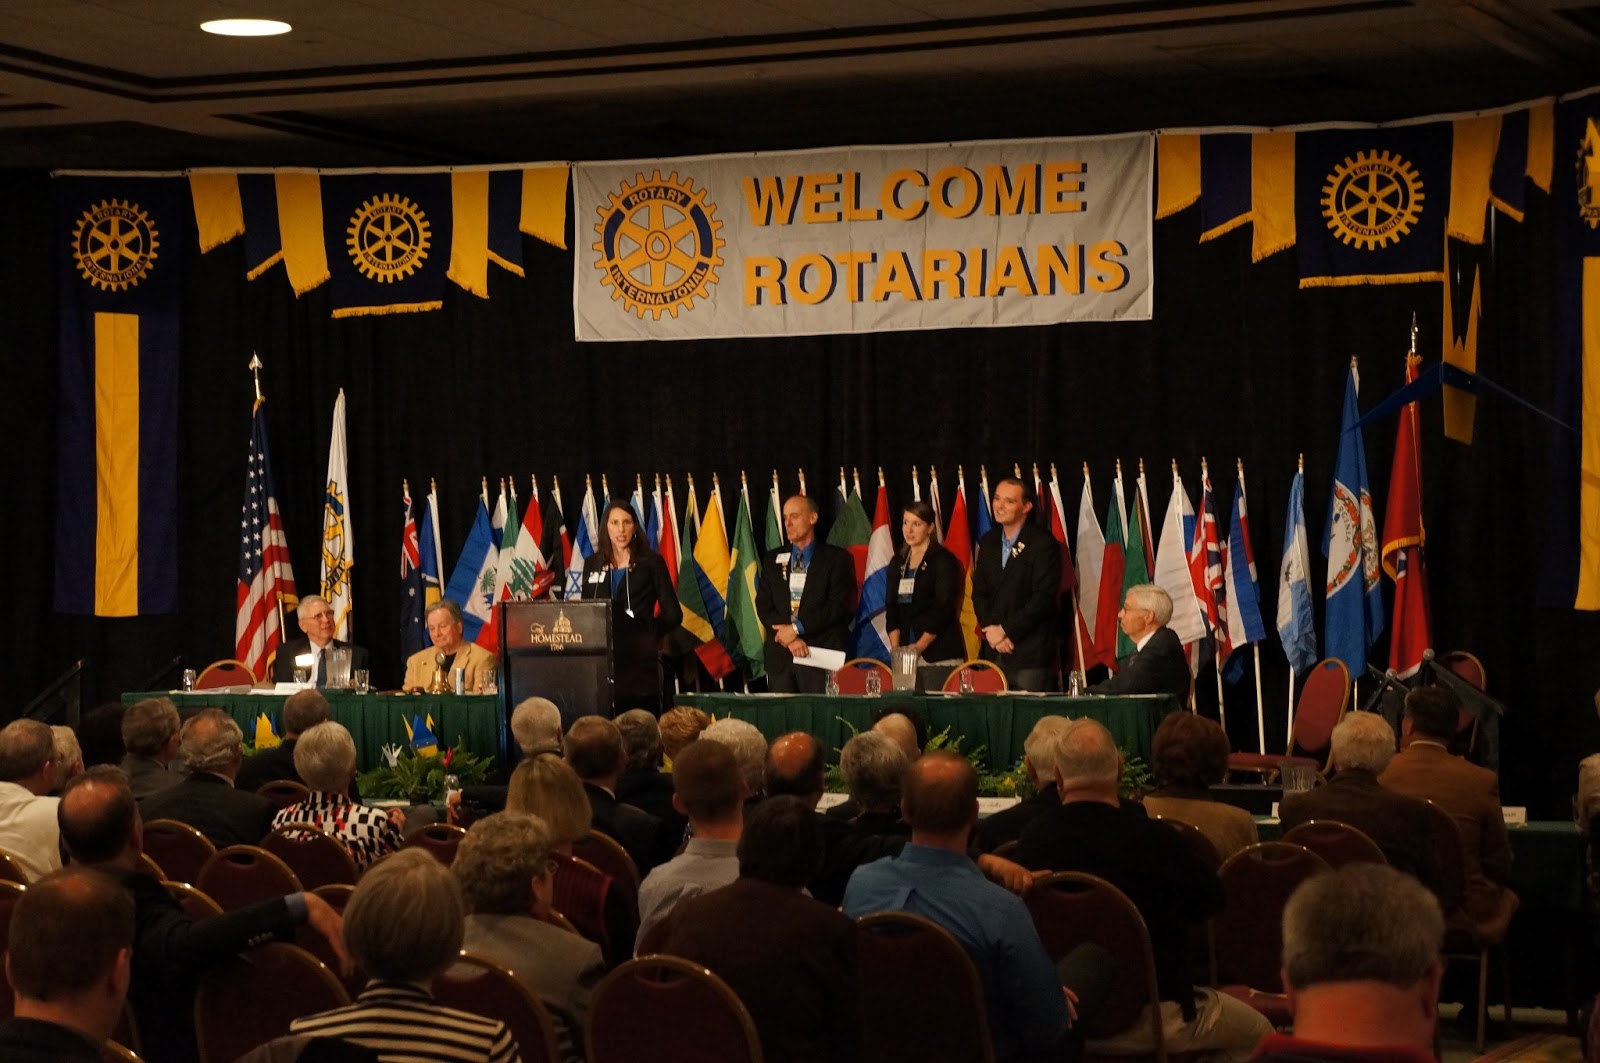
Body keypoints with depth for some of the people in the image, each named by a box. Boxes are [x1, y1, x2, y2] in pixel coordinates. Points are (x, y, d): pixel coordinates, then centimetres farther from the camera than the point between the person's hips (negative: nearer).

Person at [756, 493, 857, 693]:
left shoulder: (836, 559, 4)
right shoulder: (773, 560, 15)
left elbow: (839, 607, -6)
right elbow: (764, 607, 8)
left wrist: (797, 628, -10)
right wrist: (790, 638, -8)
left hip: (822, 653, -3)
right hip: (780, 655, 3)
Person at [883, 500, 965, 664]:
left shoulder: (943, 560, -3)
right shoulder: (897, 563, 14)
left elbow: (944, 609, -9)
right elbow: (891, 608, 10)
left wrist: (920, 647, -14)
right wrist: (895, 648, -3)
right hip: (905, 653, 5)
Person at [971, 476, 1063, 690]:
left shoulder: (1043, 544, -6)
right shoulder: (988, 542, 14)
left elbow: (1043, 598, -12)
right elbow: (979, 593, 13)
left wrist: (1006, 630, -12)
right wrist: (991, 630, -4)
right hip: (993, 651, 6)